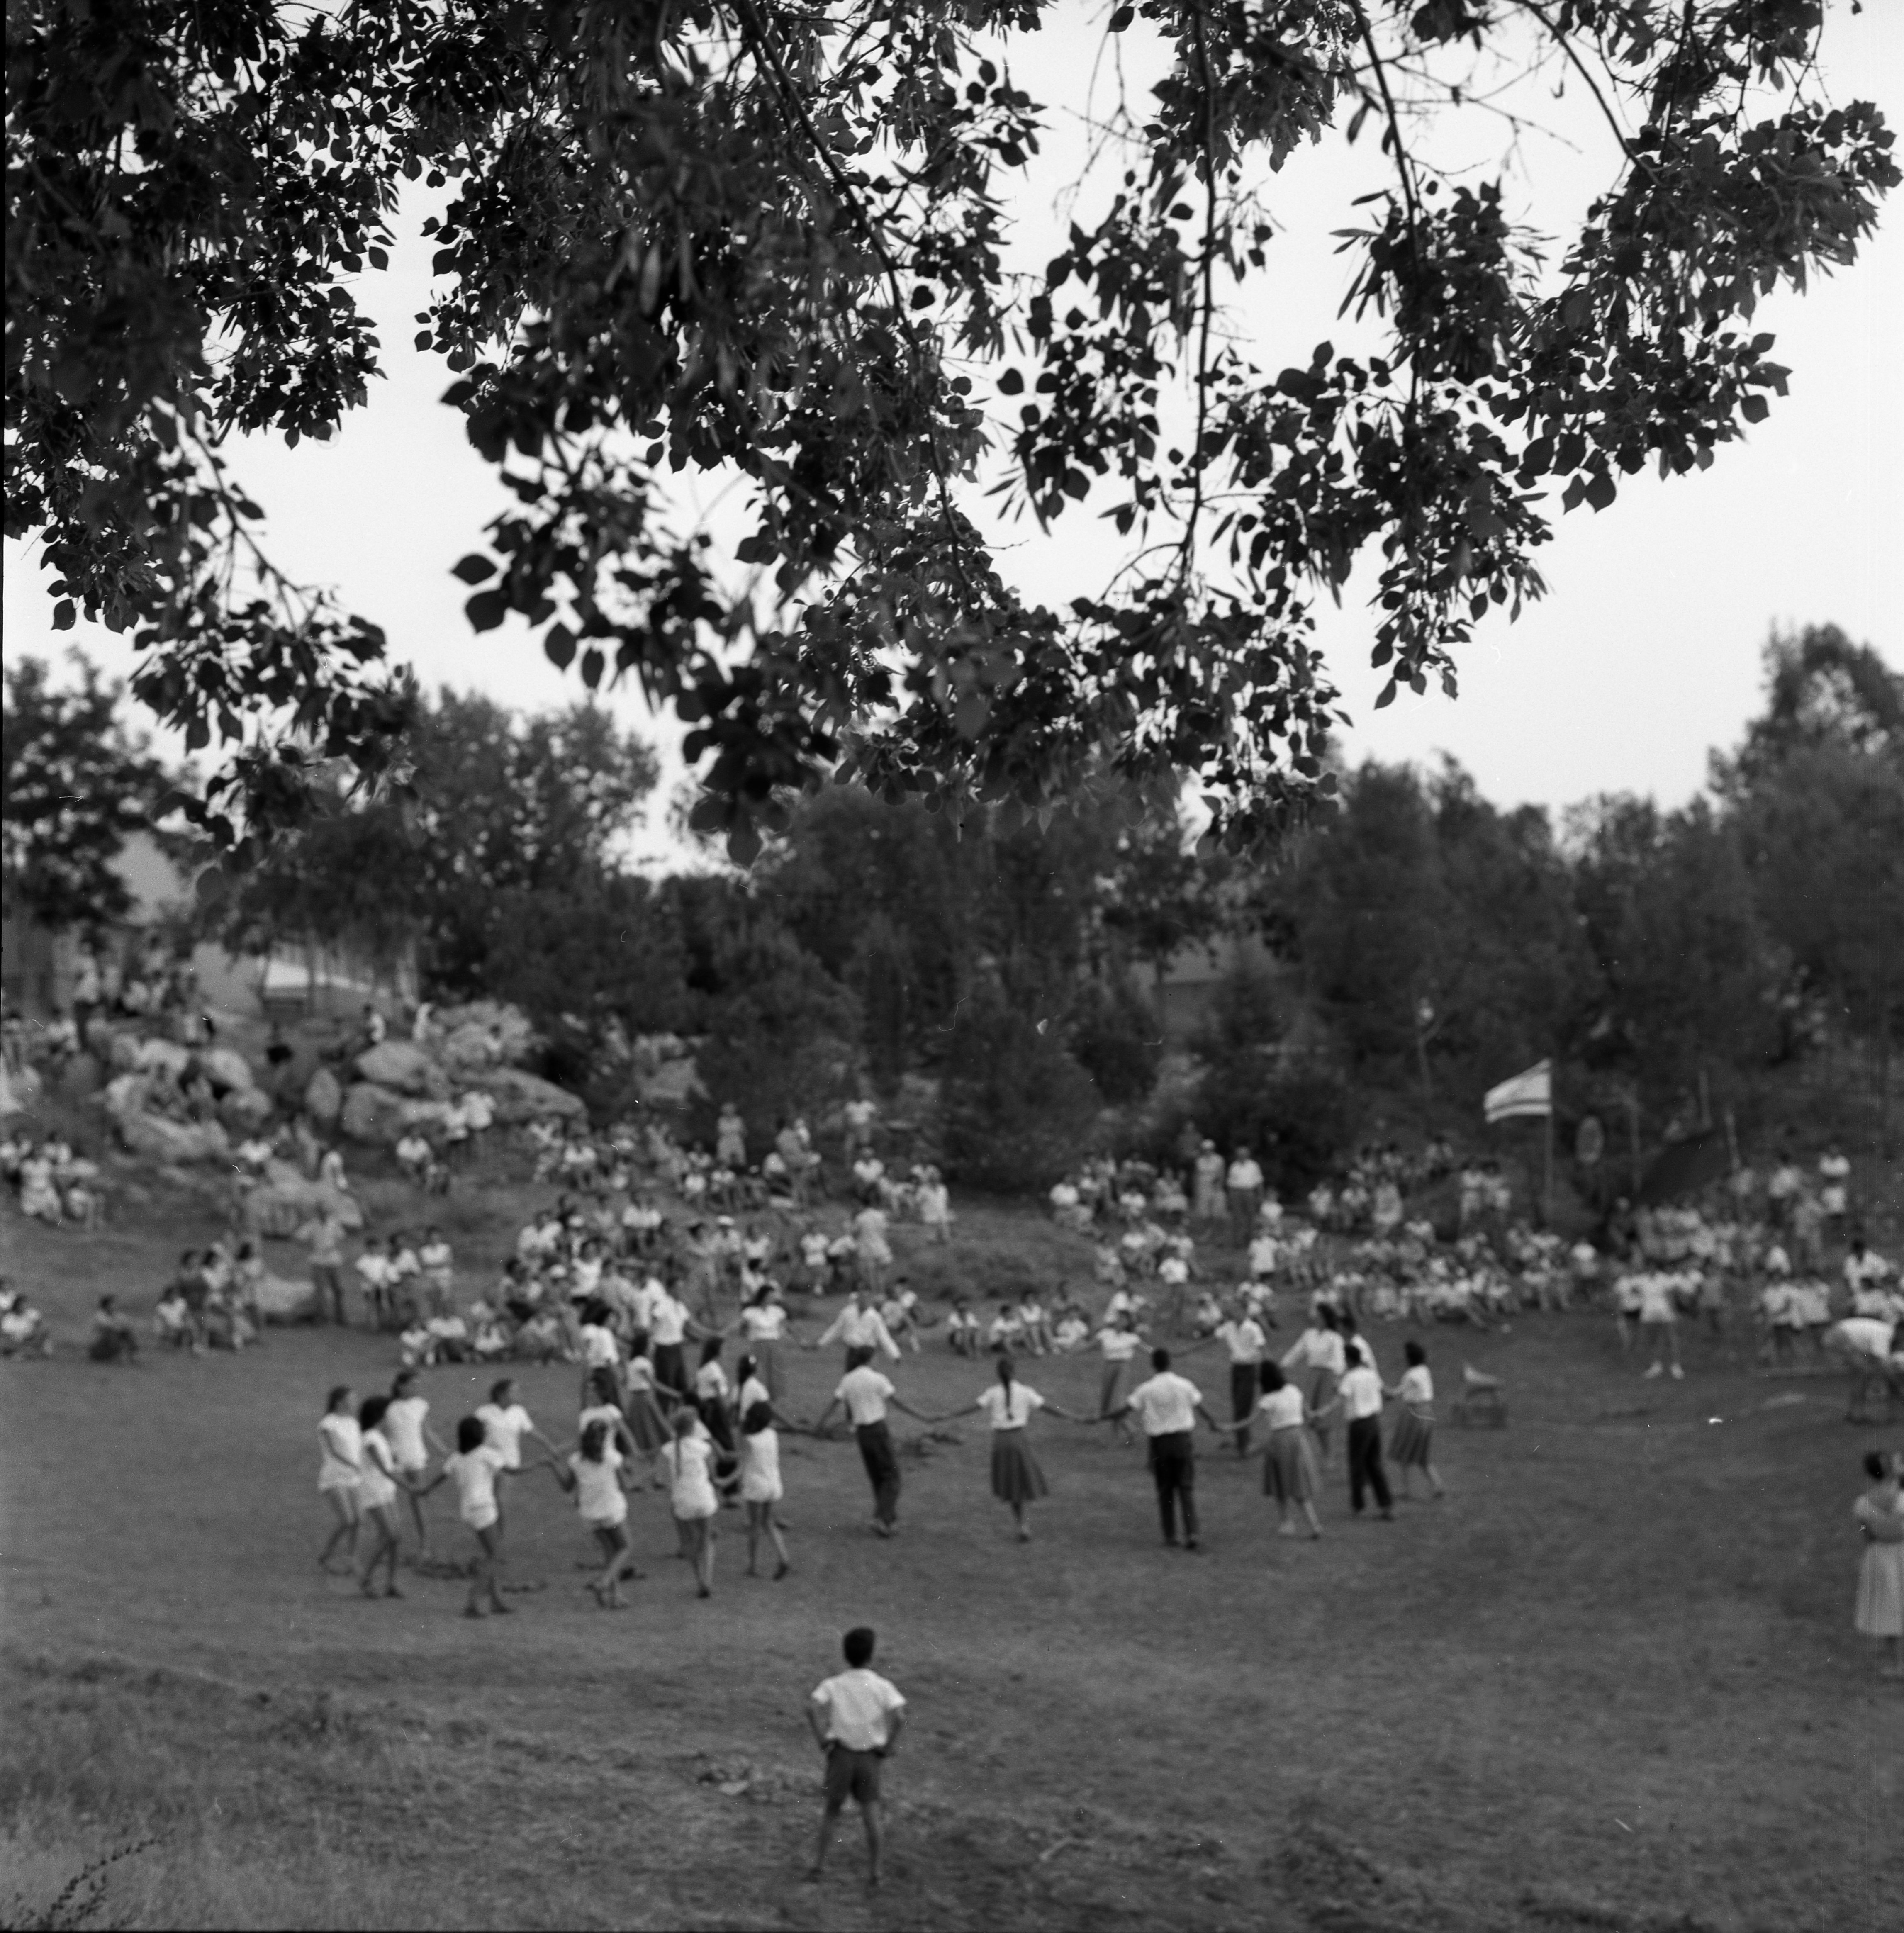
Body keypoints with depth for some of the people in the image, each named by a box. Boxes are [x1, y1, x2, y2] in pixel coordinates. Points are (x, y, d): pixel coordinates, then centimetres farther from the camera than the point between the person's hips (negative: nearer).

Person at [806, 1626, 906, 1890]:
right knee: (871, 1816, 4)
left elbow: (812, 1708, -18)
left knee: (832, 1813, 14)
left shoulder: (832, 1686, -1)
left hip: (840, 1755, 1)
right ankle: (874, 1872, 2)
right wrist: (889, 1747, -7)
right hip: (870, 1758, -1)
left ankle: (818, 1865, 11)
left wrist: (823, 1741, -9)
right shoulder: (883, 1687, -3)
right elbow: (899, 1717, -19)